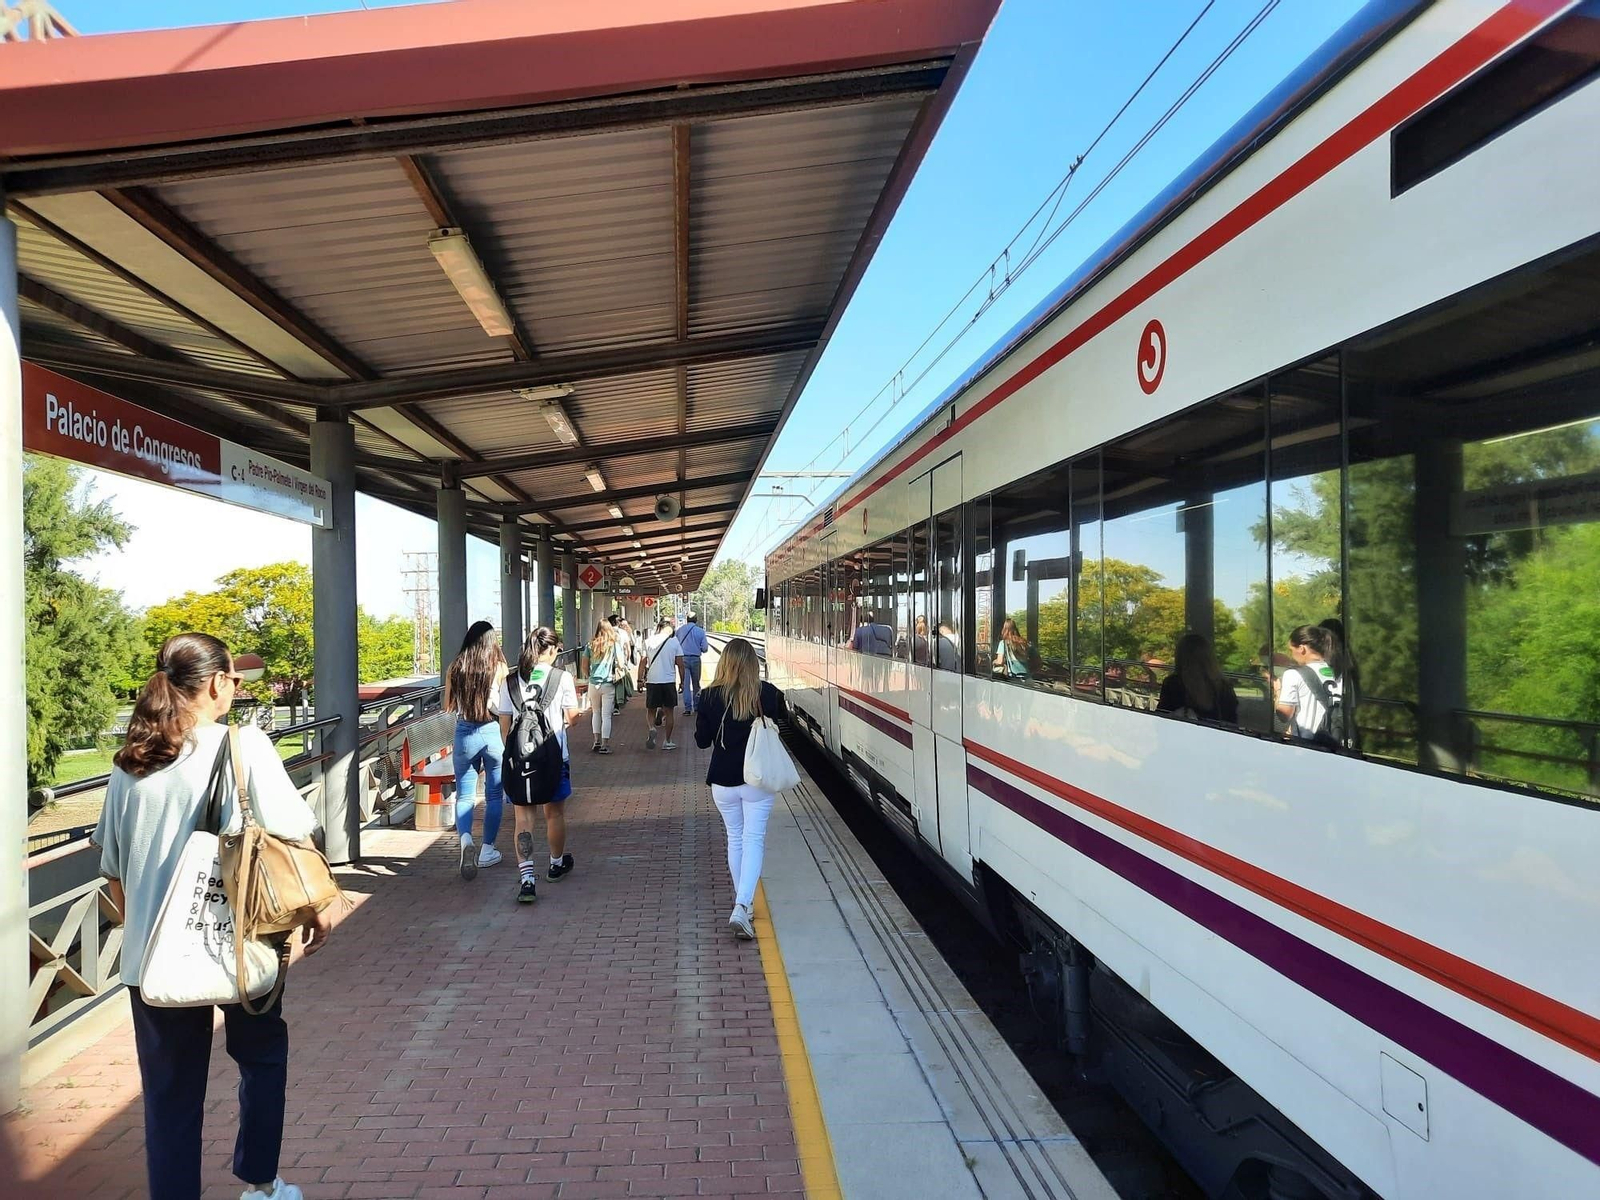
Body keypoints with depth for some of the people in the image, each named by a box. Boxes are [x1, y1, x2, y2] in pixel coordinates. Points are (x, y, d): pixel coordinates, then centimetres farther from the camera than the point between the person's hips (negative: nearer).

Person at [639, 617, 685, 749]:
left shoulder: (648, 642, 2)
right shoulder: (674, 642, -1)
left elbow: (643, 663, 1)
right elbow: (680, 664, -1)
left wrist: (640, 679, 9)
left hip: (652, 681, 1)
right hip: (669, 681, -1)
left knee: (651, 709, 14)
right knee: (669, 711, 10)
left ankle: (652, 728, -16)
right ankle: (668, 742, 11)